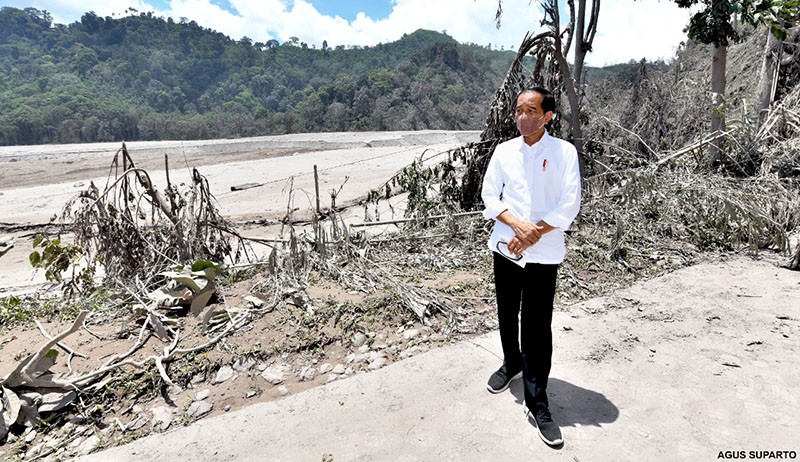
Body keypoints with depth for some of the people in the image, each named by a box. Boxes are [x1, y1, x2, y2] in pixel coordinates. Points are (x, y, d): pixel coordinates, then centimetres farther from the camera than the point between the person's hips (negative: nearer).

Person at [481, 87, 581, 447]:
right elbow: (489, 195, 2)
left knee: (537, 326, -1)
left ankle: (537, 404, 12)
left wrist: (534, 234, -14)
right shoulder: (503, 150, 4)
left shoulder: (564, 152, -4)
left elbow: (570, 204, -8)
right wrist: (517, 224, -14)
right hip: (505, 247, 3)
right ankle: (512, 364, 44)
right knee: (507, 314, 17)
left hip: (543, 253, -3)